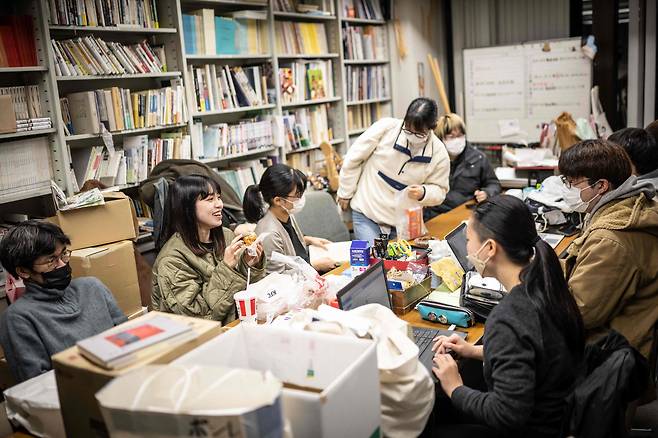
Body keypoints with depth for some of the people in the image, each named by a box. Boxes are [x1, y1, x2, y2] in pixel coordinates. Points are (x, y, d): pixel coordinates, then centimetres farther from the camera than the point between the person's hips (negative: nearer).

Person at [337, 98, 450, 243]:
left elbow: (439, 190, 3)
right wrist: (345, 193, 2)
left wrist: (423, 193, -20)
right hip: (366, 214, -2)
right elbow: (353, 158, -4)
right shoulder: (386, 127, -14)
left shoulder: (439, 154, -8)